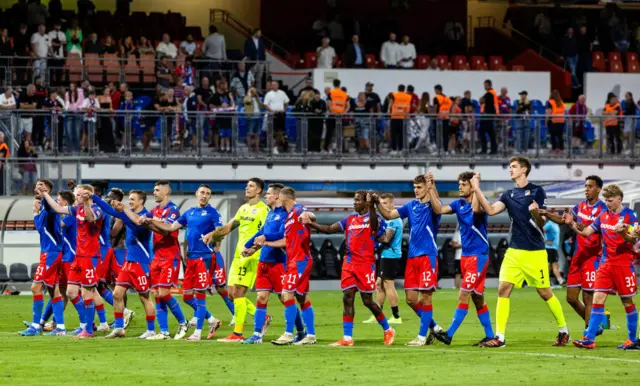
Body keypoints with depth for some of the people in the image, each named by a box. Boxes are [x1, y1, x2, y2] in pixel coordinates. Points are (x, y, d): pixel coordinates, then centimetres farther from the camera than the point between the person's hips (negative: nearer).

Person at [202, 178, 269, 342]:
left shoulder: (263, 209, -7)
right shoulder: (244, 208, 18)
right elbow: (229, 226, 24)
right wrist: (213, 234, 9)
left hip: (251, 256, -9)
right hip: (238, 255, 9)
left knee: (238, 293, -12)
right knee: (233, 294, 8)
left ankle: (237, 334, -10)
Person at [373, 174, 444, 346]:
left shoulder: (431, 205, -5)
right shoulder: (411, 206, 13)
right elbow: (389, 215, 11)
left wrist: (431, 187, -40)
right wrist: (378, 202, -5)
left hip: (428, 256, -7)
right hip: (412, 257, 7)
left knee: (425, 297, -5)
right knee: (411, 299, 6)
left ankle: (422, 337, 1)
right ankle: (434, 327, 22)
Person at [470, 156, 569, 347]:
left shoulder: (537, 191, -5)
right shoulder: (509, 194, 10)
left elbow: (542, 223, -8)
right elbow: (491, 210, -4)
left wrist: (536, 213, -30)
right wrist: (476, 189, -10)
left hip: (535, 253, -5)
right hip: (514, 251, 5)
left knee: (545, 293, 1)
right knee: (503, 290, -7)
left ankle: (563, 331, 20)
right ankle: (499, 337, -6)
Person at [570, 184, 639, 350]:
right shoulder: (604, 215, 9)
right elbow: (586, 231, 9)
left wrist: (623, 233, -35)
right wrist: (572, 224, -9)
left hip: (624, 264, -5)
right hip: (606, 263, 5)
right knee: (598, 299, -5)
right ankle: (589, 339, -9)